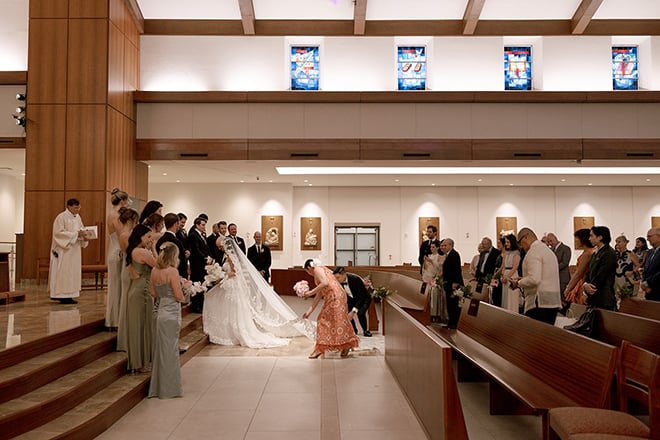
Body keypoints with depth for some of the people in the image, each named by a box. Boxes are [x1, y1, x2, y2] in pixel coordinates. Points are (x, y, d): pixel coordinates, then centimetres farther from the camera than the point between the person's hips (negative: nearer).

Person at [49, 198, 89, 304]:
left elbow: (82, 230, 16)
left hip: (74, 251, 8)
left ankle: (68, 295, 11)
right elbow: (59, 232, -17)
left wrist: (84, 236, -6)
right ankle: (62, 295, -3)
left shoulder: (77, 217, 12)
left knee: (73, 271, 6)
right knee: (63, 272, -7)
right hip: (64, 250, -8)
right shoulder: (61, 217, -11)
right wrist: (76, 234, -22)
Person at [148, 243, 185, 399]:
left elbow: (153, 293, 11)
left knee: (161, 350, 15)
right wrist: (183, 289, 3)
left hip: (160, 312, 7)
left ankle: (159, 387, 25)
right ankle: (170, 389, 11)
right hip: (171, 314, -7)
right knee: (170, 350, 2)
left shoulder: (155, 271, 4)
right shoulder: (172, 271, -17)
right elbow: (179, 296, -16)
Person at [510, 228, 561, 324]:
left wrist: (518, 283, -4)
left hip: (540, 303, -9)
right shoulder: (548, 250, 21)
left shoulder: (534, 251, -9)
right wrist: (523, 279, 18)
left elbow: (534, 279, -20)